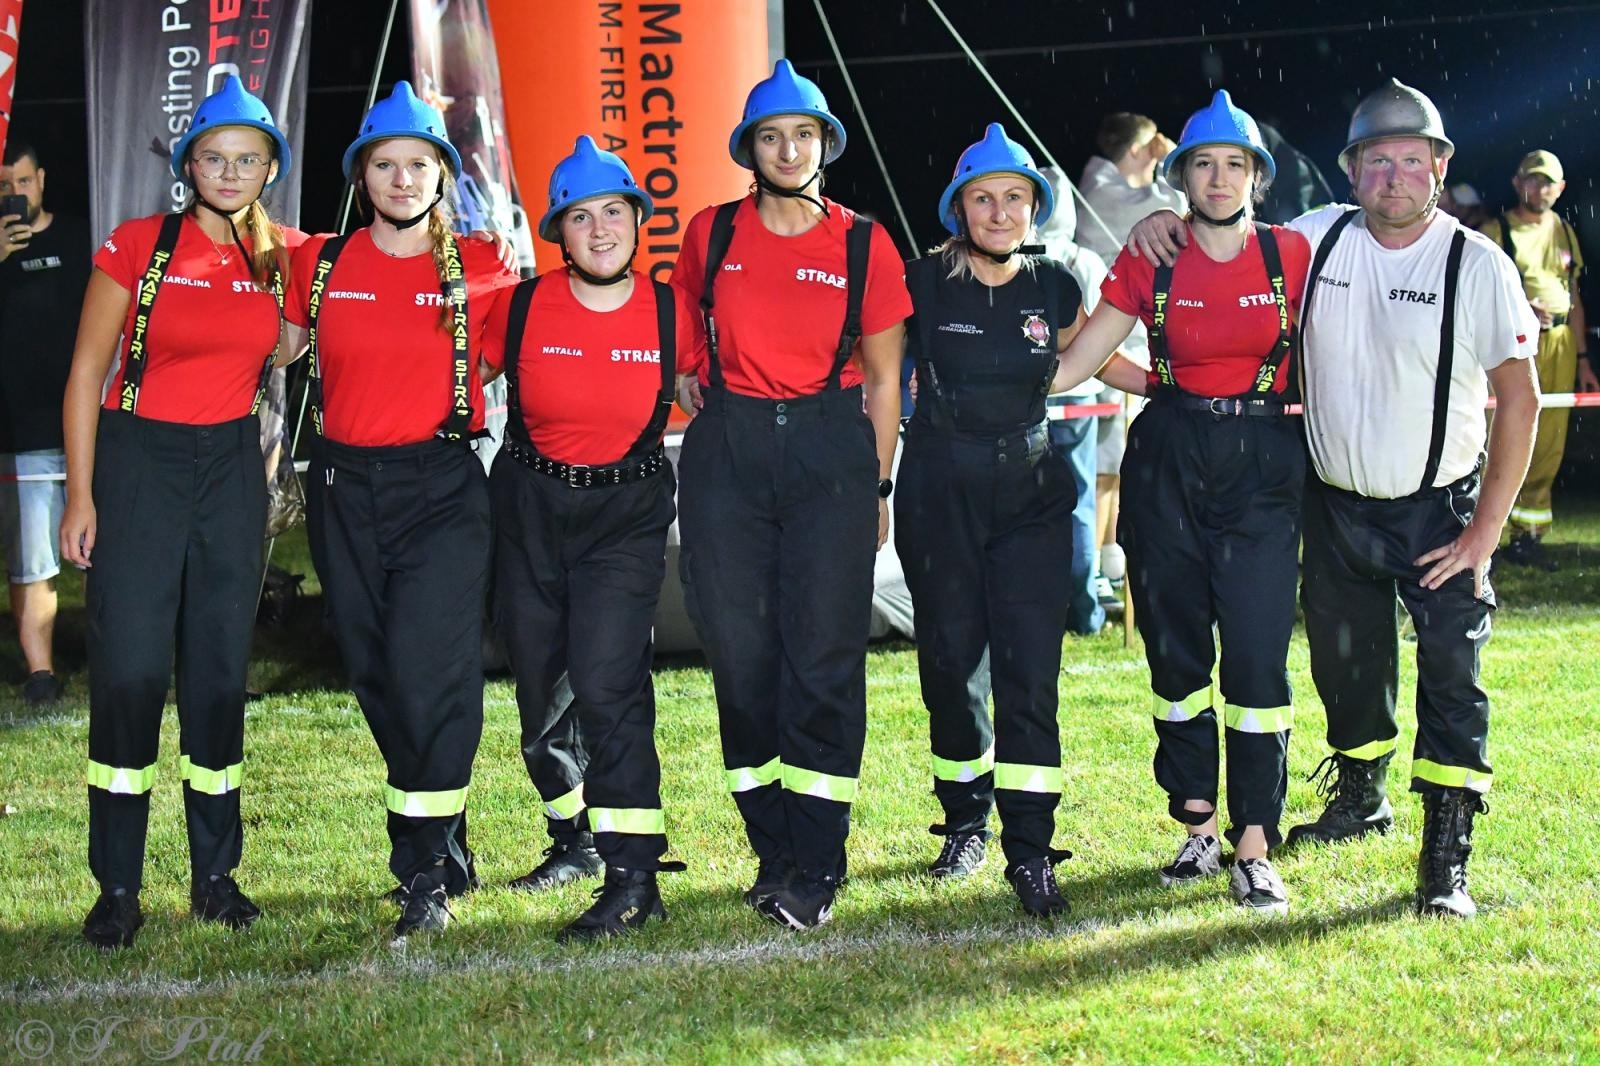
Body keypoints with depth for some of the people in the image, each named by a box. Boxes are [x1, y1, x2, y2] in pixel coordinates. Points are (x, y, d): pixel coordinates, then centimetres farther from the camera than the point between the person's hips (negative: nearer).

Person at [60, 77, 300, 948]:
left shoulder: (282, 256, 3)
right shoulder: (138, 246, -6)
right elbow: (87, 371, -4)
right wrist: (81, 494, -8)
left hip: (232, 468, 3)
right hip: (140, 460, -3)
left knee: (221, 671, 8)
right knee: (129, 669, -6)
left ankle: (216, 876, 18)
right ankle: (117, 888, 2)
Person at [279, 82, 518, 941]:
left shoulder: (481, 268, -1)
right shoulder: (320, 264, 5)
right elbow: (280, 356, 15)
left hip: (441, 484, -3)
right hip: (343, 485, 3)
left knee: (428, 669, -13)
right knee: (376, 676, 8)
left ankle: (425, 873, -7)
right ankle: (443, 848, 21)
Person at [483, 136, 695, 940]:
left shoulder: (670, 314, -6)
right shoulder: (521, 308, -6)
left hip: (627, 512, -2)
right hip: (529, 509, 3)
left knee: (606, 683, -16)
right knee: (539, 687, 11)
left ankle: (633, 876, -13)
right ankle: (576, 836, 33)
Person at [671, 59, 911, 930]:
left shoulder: (863, 245, 2)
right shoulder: (712, 234, 6)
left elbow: (883, 375, 7)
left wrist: (878, 484, 6)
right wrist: (687, 383, 13)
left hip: (829, 449, -2)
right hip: (728, 450, 2)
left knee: (824, 652, -6)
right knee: (740, 650, 1)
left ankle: (816, 866, -2)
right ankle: (772, 849, 12)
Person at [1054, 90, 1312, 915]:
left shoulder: (1293, 256, 0)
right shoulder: (1149, 262, 1)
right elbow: (1070, 364, 3)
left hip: (1262, 465, -1)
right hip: (1167, 465, 1)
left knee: (1257, 653, -9)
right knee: (1176, 649, 6)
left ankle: (1254, 847, -5)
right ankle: (1197, 824, 19)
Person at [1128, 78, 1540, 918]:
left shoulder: (1478, 265, -12)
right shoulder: (1317, 240, -3)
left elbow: (1518, 399, -10)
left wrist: (1485, 531, -13)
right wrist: (1170, 222, -9)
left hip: (1439, 512, -4)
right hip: (1337, 508, 4)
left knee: (1451, 678, -8)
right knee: (1344, 666, 17)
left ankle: (1447, 858, -1)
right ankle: (1360, 797, 41)